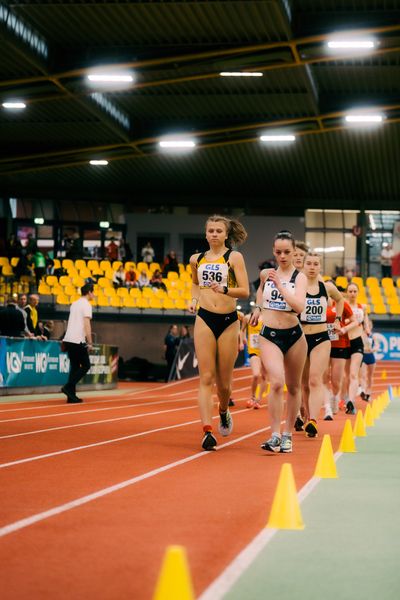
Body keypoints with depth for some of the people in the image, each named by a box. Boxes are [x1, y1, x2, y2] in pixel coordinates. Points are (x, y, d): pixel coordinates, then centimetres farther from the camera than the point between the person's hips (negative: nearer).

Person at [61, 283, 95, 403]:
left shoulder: (74, 304, 18)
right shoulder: (86, 304, -8)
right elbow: (86, 324, -14)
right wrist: (90, 343, -13)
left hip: (68, 339, 8)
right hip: (78, 341, -8)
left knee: (75, 366, 10)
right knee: (85, 365, 1)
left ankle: (71, 395, 7)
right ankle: (68, 387, -10)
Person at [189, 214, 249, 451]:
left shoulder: (234, 257, -1)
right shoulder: (197, 259, 10)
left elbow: (245, 291, -8)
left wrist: (224, 289, -25)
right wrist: (194, 299, 10)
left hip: (228, 321, -2)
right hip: (204, 319, 2)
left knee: (224, 381, 6)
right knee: (206, 378, -8)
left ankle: (224, 411, 38)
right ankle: (207, 431, -14)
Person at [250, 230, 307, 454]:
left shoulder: (299, 277, -5)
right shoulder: (266, 273, 6)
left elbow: (299, 307, -22)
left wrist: (279, 284, -23)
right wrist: (258, 308, 21)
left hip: (294, 335, 0)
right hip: (269, 335, 0)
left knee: (293, 387, 11)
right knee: (277, 382, -19)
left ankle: (288, 435, 24)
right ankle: (275, 435, -18)